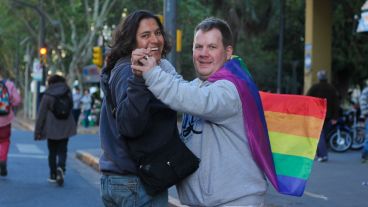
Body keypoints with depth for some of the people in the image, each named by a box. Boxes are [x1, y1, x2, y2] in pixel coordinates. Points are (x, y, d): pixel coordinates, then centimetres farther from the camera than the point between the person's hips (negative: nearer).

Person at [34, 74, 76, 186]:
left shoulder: (47, 95, -8)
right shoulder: (68, 93, 1)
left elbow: (41, 114, -7)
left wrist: (38, 131, -3)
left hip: (51, 129, -2)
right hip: (65, 129, 2)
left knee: (52, 152, 11)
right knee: (62, 151, 5)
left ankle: (53, 175, 14)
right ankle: (61, 167, -21)